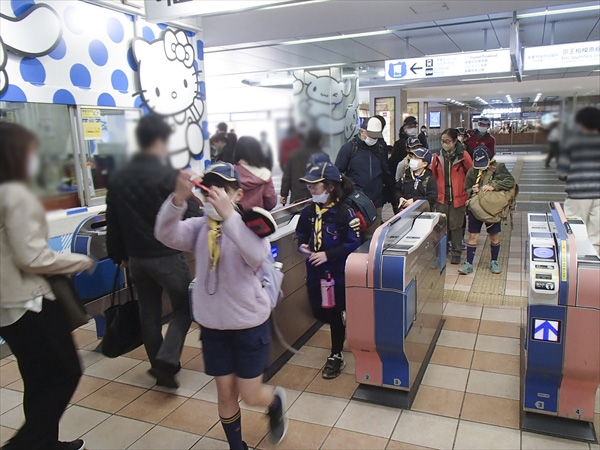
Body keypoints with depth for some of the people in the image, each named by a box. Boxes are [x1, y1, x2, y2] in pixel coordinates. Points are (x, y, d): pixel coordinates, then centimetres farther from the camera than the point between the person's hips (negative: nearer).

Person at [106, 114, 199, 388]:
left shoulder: (118, 179, 5)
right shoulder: (170, 176, -16)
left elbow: (113, 224, 10)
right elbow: (191, 217, -17)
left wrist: (120, 255, 20)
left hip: (137, 258, 6)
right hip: (167, 256, -6)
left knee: (149, 314, 16)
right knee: (184, 307, 10)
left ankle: (160, 365, 28)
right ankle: (166, 361, -3)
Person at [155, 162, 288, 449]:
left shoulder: (248, 224, -13)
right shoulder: (198, 227, -3)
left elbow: (257, 255, -34)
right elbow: (166, 235, -22)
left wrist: (228, 215, -47)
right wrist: (178, 199, -40)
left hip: (249, 322, -3)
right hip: (212, 324, 3)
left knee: (250, 395, 7)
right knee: (225, 393, 14)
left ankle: (276, 402, 41)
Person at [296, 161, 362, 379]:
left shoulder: (344, 212, -16)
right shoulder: (308, 211, 0)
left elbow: (353, 243, -15)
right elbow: (301, 234, 14)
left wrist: (328, 254, -23)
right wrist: (302, 245, -8)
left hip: (337, 271, -5)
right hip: (314, 270, 5)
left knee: (334, 313, 6)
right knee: (319, 313, 15)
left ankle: (336, 356, 25)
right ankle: (343, 328, 47)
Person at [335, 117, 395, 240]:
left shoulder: (380, 149, 10)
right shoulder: (348, 148, -4)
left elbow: (386, 174, 17)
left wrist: (390, 192, 12)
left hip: (376, 203, 4)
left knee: (372, 237, 10)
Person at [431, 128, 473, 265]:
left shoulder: (463, 156, -6)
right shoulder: (438, 157, 4)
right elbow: (433, 176, 11)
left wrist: (468, 192, -1)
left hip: (458, 197, -3)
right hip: (441, 197, 3)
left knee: (456, 226, 3)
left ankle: (456, 253, 17)